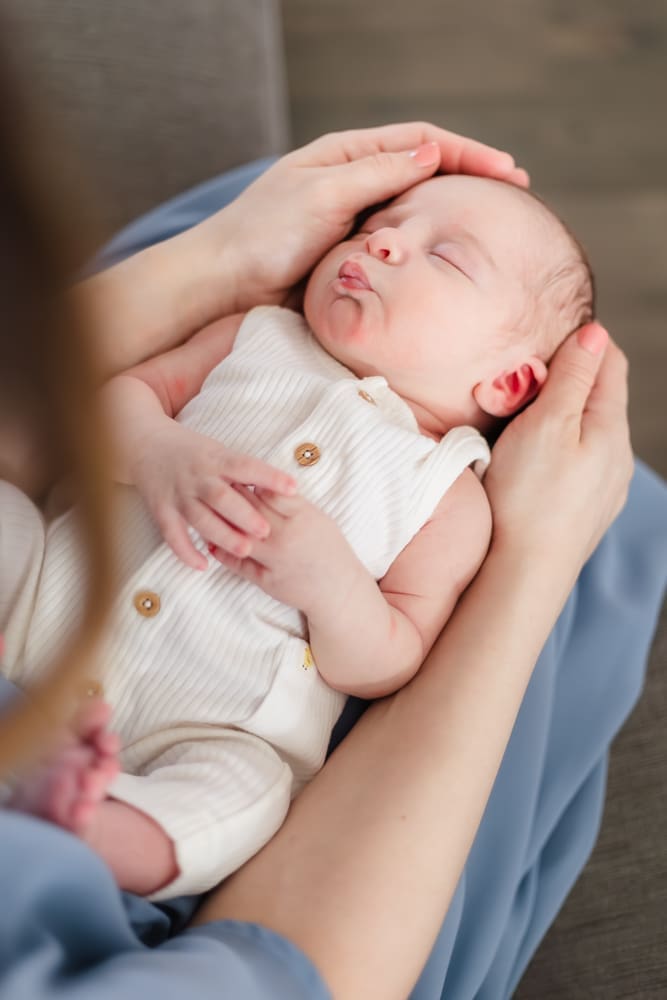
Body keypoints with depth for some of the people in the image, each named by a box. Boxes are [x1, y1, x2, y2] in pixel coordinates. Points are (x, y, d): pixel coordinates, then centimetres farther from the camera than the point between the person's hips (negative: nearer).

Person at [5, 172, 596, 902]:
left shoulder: (450, 502, -2)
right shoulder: (257, 339, 9)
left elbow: (384, 673, -4)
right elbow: (124, 390, 5)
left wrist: (331, 581, -24)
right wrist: (155, 450, -18)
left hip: (210, 725, -3)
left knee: (242, 794, -32)